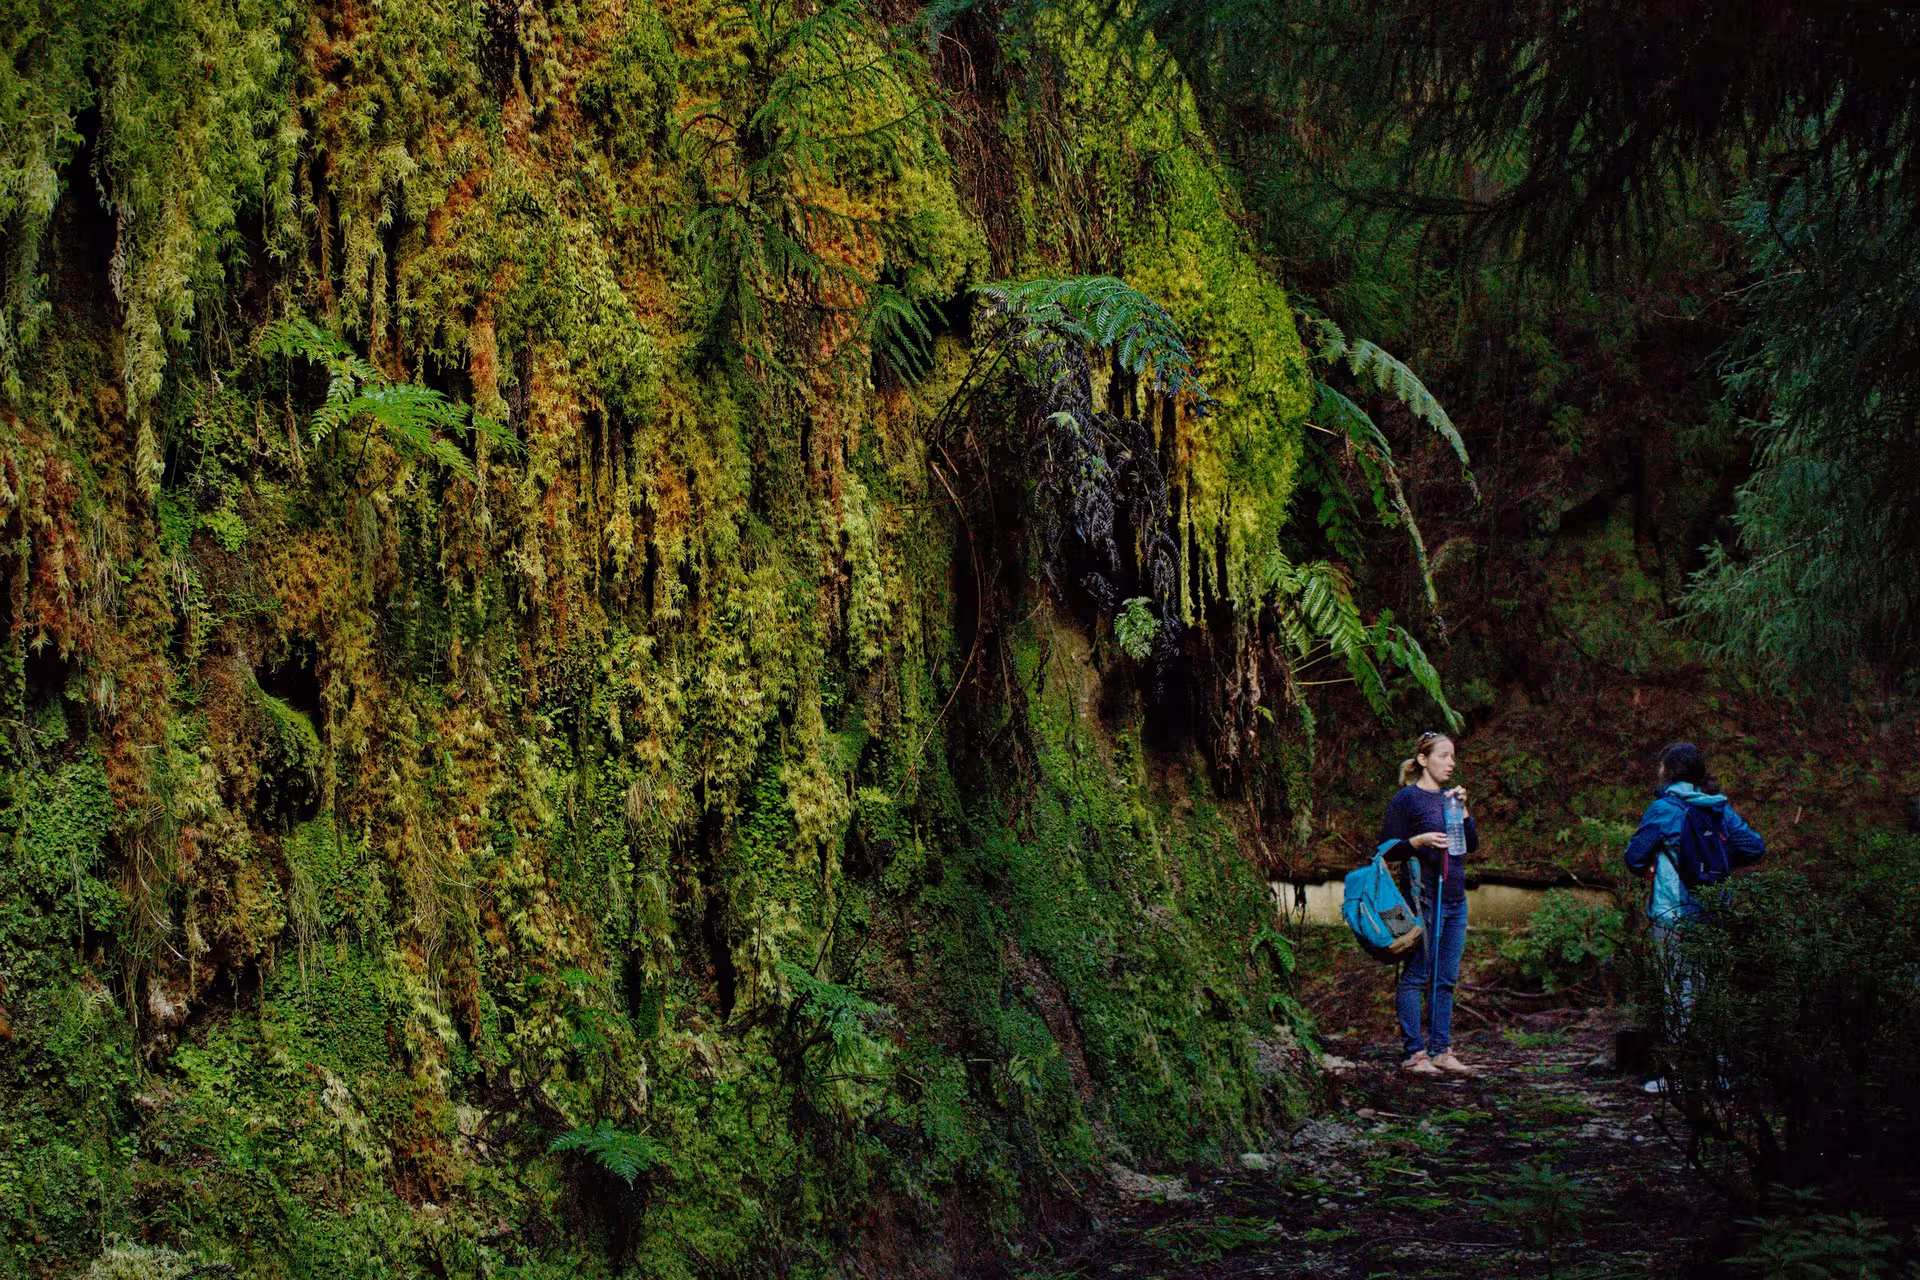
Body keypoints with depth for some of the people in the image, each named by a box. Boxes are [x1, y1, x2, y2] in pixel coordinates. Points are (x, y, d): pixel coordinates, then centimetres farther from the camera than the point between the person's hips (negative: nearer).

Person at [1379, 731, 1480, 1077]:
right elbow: (1387, 849, -6)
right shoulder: (1406, 799, -4)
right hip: (1424, 897, -7)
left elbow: (1473, 844, 14)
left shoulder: (1450, 797, 17)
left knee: (1446, 979, 9)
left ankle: (1441, 1050, 13)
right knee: (1417, 976, -6)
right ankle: (1414, 1053, -3)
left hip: (1455, 898, 7)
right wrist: (1419, 841, -21)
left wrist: (1462, 810, 1)